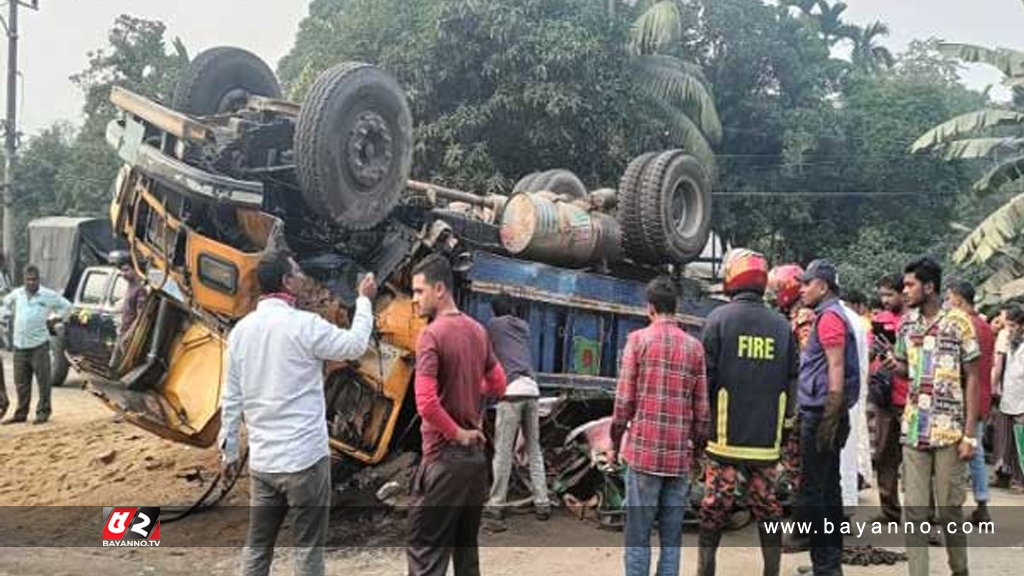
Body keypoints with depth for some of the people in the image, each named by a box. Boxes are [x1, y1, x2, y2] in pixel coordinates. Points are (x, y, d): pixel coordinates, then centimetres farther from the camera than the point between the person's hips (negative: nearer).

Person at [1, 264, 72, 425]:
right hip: (19, 345, 4)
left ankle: (43, 412, 6)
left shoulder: (49, 295, -3)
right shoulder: (17, 293, 8)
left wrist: (53, 320, 3)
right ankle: (21, 413, 19)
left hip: (39, 345, -4)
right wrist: (16, 316, 19)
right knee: (21, 383, 9)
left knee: (43, 381, -3)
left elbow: (67, 306, 7)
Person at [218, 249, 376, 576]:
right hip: (305, 457, -6)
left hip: (262, 459, 6)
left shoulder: (241, 329, 4)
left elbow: (231, 398, 8)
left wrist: (228, 449, 17)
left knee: (257, 545, 13)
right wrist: (364, 300, 14)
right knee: (309, 545, 5)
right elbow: (356, 345, 1)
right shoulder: (304, 325, -13)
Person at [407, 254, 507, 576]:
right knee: (465, 546, 15)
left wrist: (457, 434, -13)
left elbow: (426, 403, -24)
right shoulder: (478, 330, 7)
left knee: (424, 549, -2)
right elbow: (498, 386, 17)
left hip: (444, 457, -7)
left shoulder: (432, 334, -15)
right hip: (476, 454, 7)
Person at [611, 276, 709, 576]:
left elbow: (624, 398, -5)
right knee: (672, 534, 9)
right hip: (680, 454, 3)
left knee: (638, 533, 3)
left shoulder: (638, 339, -3)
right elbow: (702, 406, 5)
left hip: (644, 450, -3)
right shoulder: (695, 346, 5)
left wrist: (615, 441, 7)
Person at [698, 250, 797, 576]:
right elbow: (792, 384, 8)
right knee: (769, 511, 12)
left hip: (726, 439, -3)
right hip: (767, 441, 3)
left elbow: (705, 378, -8)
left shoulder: (719, 319, -7)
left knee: (713, 513, 5)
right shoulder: (782, 326, 3)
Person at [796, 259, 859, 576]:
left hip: (822, 414, -10)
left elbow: (836, 370, -20)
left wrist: (829, 420, -21)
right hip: (825, 415, 10)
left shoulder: (829, 317, -13)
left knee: (814, 490, -5)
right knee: (828, 488, 13)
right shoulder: (832, 316, 17)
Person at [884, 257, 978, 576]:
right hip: (913, 430, 4)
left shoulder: (958, 322, -6)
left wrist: (970, 434, -9)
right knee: (914, 509, 4)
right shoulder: (906, 323, 8)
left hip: (949, 431, -4)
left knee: (950, 508, 6)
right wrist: (896, 365, -5)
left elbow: (972, 379, -4)